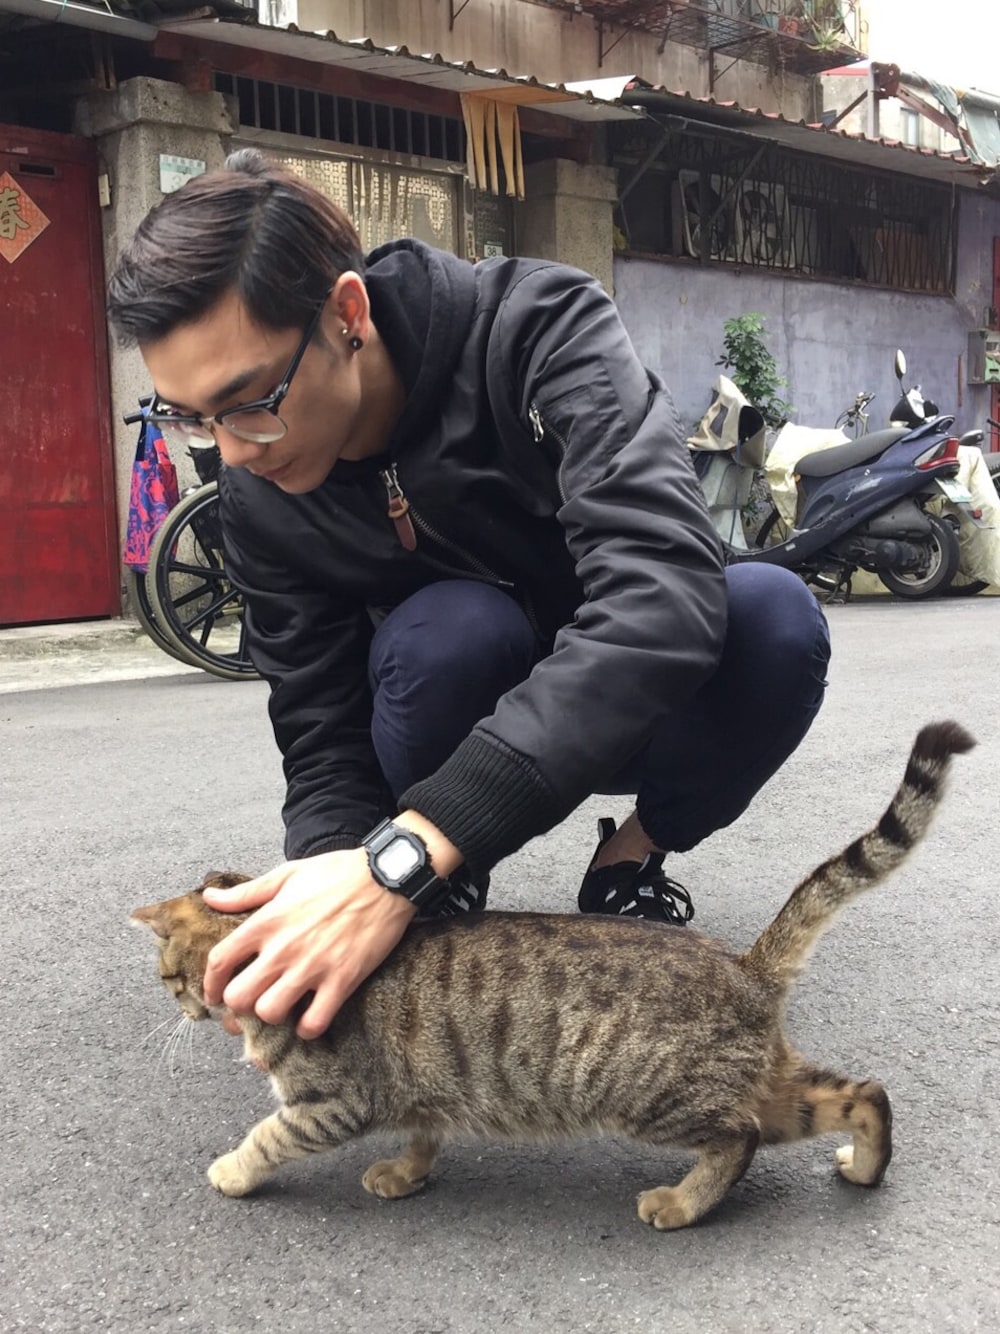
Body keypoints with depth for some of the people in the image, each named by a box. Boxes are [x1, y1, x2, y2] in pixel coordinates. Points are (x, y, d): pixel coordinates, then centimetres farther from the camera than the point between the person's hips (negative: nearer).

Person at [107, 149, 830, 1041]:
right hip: (466, 710, 1)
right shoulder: (261, 496, -16)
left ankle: (632, 860, -5)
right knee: (450, 630, -34)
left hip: (636, 701, 0)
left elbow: (666, 595, -44)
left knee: (774, 615, -34)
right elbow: (324, 736, -14)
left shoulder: (539, 329, -29)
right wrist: (327, 886, -39)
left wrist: (404, 856, -52)